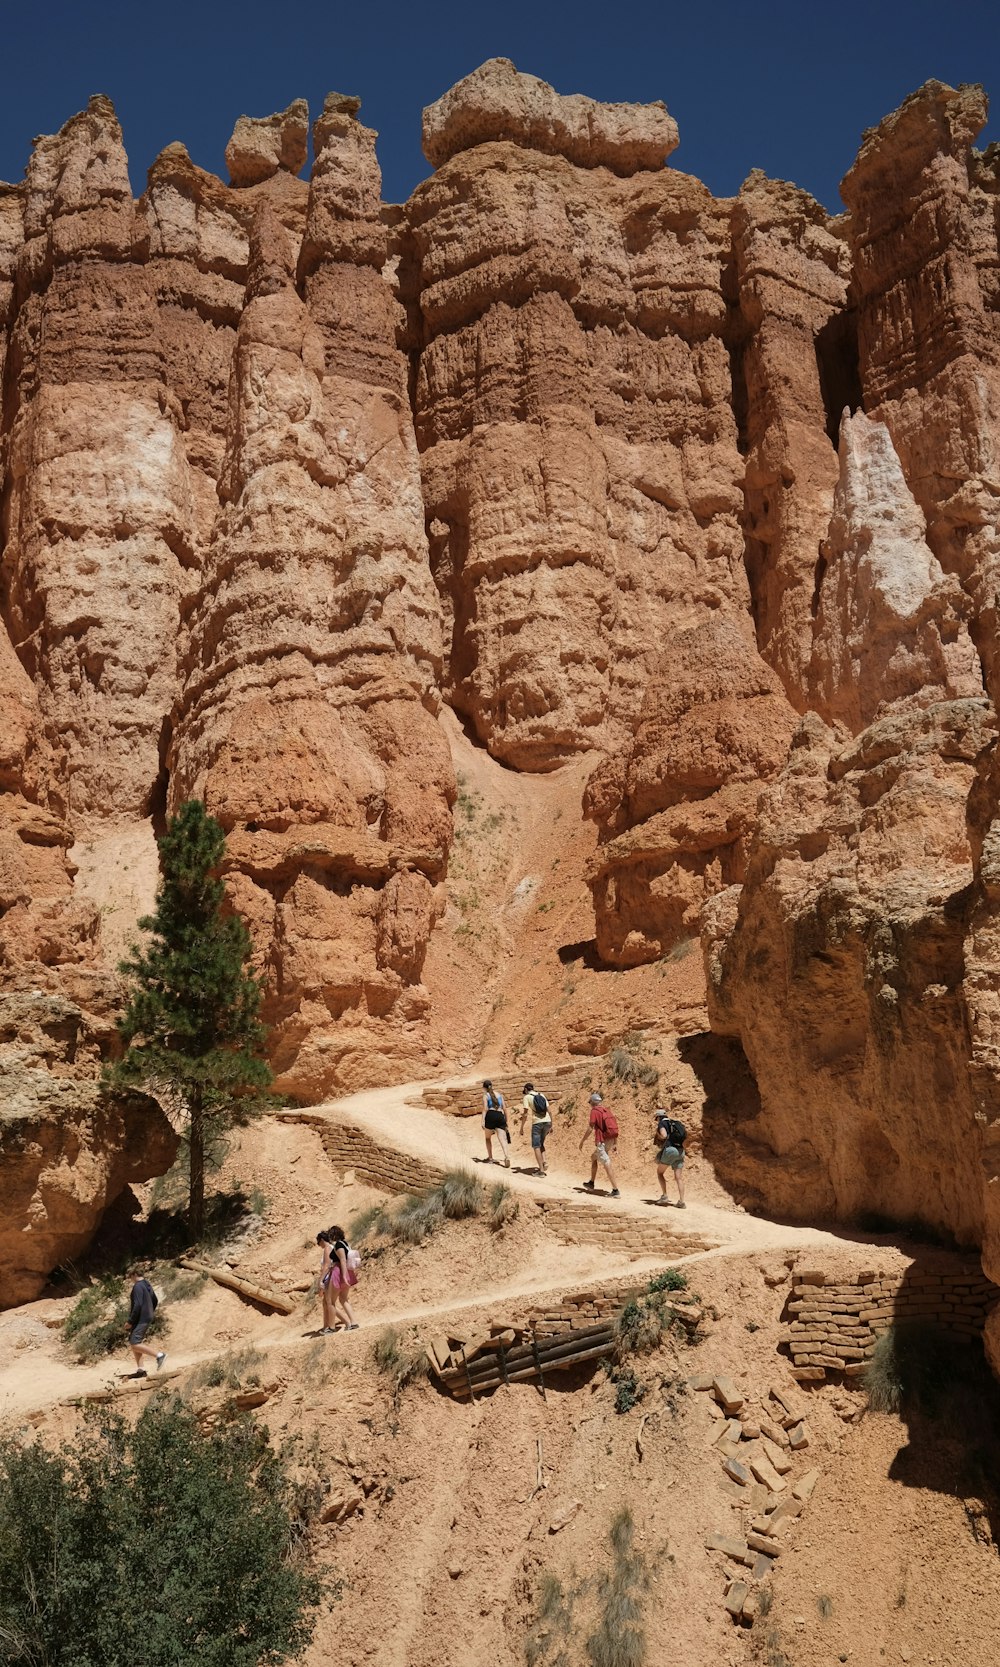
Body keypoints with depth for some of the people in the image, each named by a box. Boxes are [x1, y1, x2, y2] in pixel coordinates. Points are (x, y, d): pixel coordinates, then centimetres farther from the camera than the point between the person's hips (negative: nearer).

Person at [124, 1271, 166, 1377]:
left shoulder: (137, 1287, -16)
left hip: (140, 1319, -10)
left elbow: (137, 1305, -24)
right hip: (147, 1318, 10)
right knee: (133, 1342, 14)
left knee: (135, 1344, -14)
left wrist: (130, 1322, -19)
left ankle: (159, 1355, -18)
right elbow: (155, 1301, 22)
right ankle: (140, 1368, 12)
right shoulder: (147, 1285, 14)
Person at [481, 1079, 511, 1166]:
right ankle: (507, 1157, -29)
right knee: (502, 1139, -9)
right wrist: (506, 1120, 27)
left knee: (488, 1137, 21)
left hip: (490, 1115, -3)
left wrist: (483, 1121, -13)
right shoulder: (499, 1094, 21)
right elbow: (504, 1108, 19)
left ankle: (490, 1158, 24)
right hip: (500, 1116, 3)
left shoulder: (485, 1095, 8)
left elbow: (485, 1108, -6)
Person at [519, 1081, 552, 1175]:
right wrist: (551, 1126, 19)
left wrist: (521, 1128, -2)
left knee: (536, 1146, 2)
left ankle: (541, 1170, -4)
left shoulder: (527, 1097, 3)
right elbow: (549, 1111, 15)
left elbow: (525, 1113, -6)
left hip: (537, 1122, -5)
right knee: (540, 1144, 23)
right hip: (547, 1121, 5)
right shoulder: (541, 1095, 18)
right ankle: (544, 1163, 4)